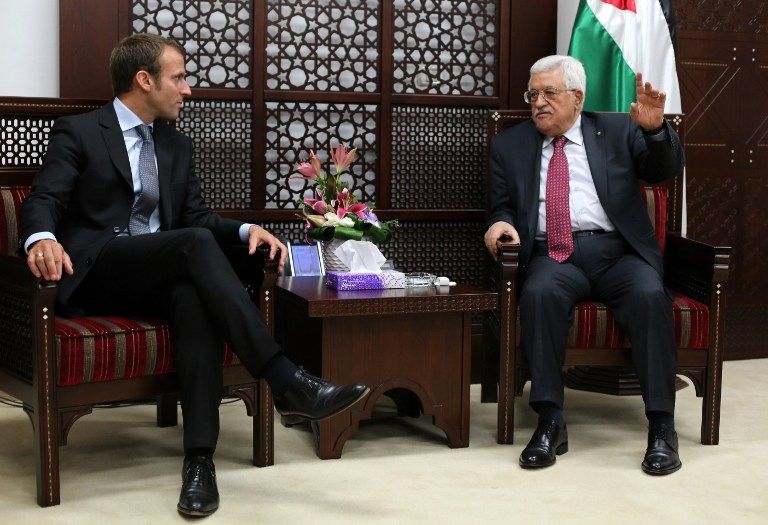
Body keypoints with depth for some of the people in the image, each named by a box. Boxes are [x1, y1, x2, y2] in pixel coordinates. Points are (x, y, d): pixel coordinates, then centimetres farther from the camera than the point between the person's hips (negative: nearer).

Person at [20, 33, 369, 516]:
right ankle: (286, 382, -41)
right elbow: (43, 200, -7)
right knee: (194, 243, -32)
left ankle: (200, 458, -39)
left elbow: (196, 215, 16)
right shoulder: (77, 133, 3)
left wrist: (245, 230, -6)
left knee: (195, 296, -33)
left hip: (158, 276, 5)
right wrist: (42, 238, -32)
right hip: (94, 275, -5)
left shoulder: (177, 146, 20)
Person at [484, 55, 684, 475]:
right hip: (554, 256, 0)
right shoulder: (509, 145, 18)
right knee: (538, 294, -34)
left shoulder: (617, 130, 15)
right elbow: (502, 205, 17)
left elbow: (667, 169, 5)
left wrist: (655, 129, -16)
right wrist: (501, 222, -7)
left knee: (649, 295, -31)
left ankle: (661, 427, -25)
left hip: (618, 251, 0)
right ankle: (550, 424, -28)